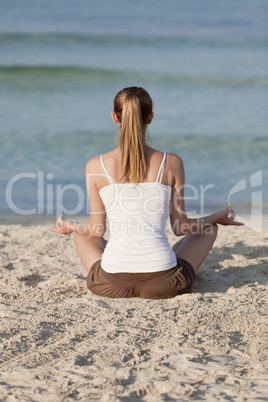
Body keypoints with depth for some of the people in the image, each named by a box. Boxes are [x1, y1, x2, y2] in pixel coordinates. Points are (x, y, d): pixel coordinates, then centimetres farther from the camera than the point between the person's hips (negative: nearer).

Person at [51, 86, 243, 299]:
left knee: (82, 234, 34)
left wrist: (68, 226, 28)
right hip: (163, 285, -1)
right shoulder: (171, 163, -4)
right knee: (209, 228, 27)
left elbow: (97, 229, 5)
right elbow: (180, 227, 4)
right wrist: (218, 218, 23)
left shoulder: (96, 167, -2)